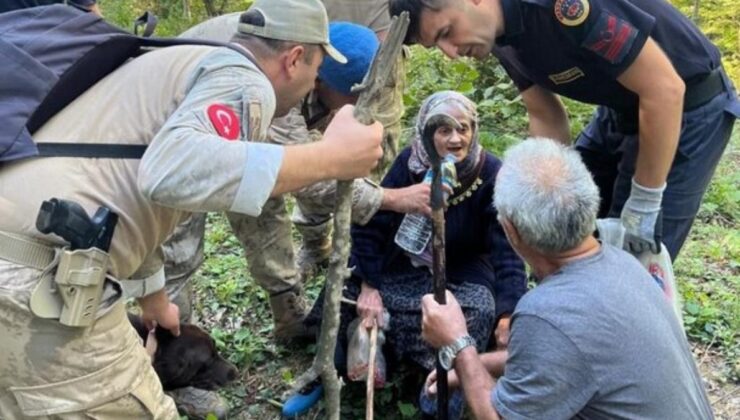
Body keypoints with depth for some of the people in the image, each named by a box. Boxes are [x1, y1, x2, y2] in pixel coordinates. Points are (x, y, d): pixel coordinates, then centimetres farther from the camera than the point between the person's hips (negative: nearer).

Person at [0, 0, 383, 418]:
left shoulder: (181, 63, 25)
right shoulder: (243, 80, -5)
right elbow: (172, 170, -29)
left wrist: (155, 297, 46)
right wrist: (328, 158, -21)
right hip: (39, 282, -10)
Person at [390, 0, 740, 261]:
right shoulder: (501, 35, -6)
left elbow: (664, 89, -29)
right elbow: (546, 117, 4)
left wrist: (643, 204, -21)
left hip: (688, 109, -8)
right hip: (618, 112, 8)